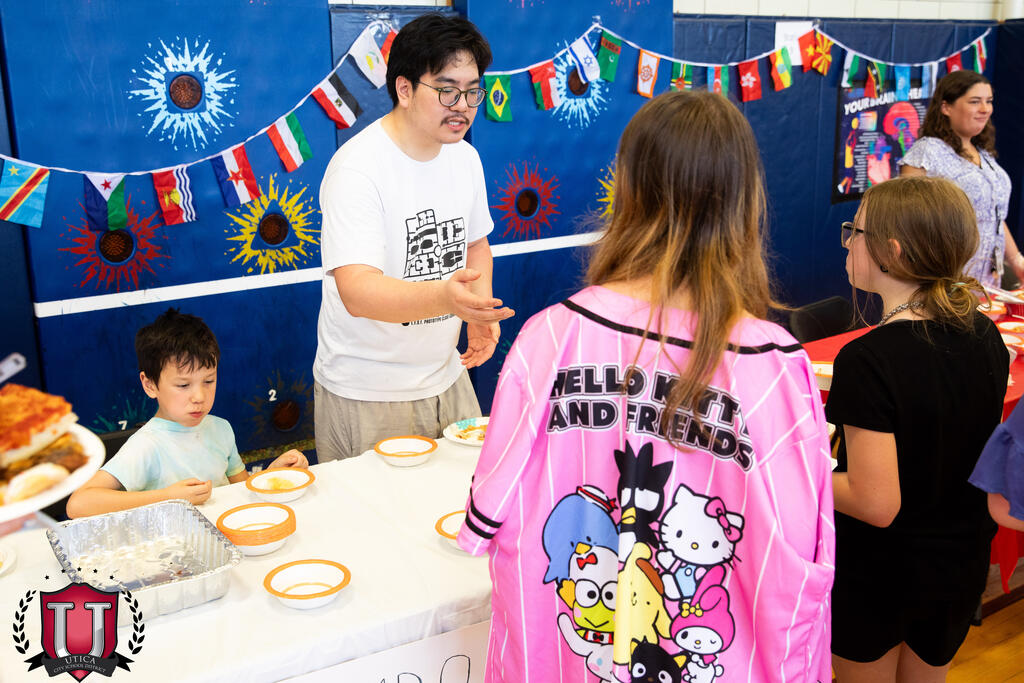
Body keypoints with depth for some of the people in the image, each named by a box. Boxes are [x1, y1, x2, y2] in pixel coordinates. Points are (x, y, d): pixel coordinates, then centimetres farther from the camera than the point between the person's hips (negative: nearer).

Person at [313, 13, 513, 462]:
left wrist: (480, 312, -2)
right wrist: (444, 297, -48)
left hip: (445, 379, 7)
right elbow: (357, 291, -31)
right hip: (366, 396, -6)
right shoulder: (356, 168, -21)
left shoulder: (465, 157, 3)